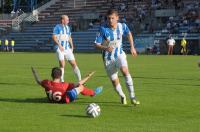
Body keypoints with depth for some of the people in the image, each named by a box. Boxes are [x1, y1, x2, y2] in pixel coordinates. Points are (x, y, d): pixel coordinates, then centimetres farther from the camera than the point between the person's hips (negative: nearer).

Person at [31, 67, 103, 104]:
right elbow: (78, 83, -27)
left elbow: (38, 81, -3)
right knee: (81, 87, 7)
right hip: (65, 100, -5)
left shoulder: (47, 83, -26)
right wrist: (88, 76, -17)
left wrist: (34, 72, 14)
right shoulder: (64, 85, -34)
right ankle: (93, 93, 36)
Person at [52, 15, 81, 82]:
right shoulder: (57, 27, -4)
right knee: (62, 65, -11)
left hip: (67, 48, 6)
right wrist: (59, 45, -19)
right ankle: (62, 81, -2)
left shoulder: (68, 27, 16)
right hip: (60, 48, -6)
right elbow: (54, 37, -11)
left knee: (74, 64, 3)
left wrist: (71, 46, 10)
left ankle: (80, 80, 6)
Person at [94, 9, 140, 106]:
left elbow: (129, 34, 12)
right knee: (114, 80, 3)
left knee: (125, 71, -26)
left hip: (119, 54, 1)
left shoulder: (122, 26, -11)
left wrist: (132, 48, 11)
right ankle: (122, 96, 32)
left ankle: (132, 97, -22)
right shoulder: (103, 29, -20)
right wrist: (105, 48, -37)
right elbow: (96, 44, -18)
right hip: (108, 57, -1)